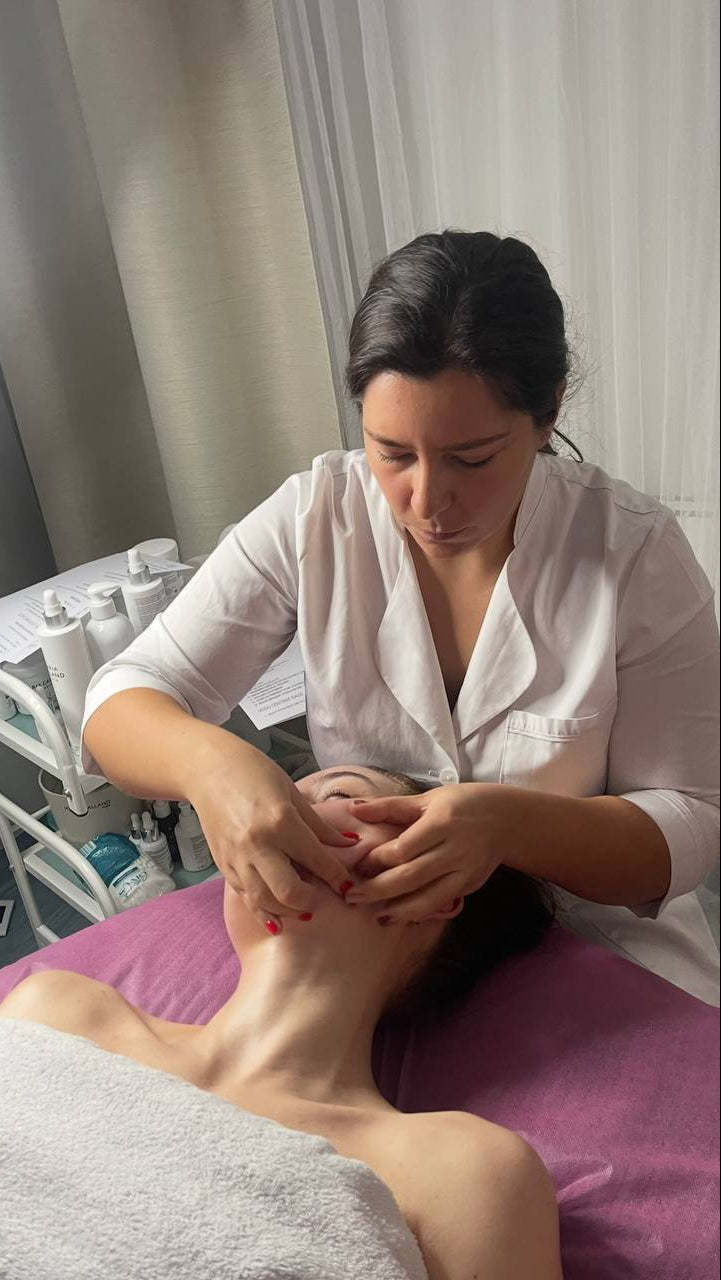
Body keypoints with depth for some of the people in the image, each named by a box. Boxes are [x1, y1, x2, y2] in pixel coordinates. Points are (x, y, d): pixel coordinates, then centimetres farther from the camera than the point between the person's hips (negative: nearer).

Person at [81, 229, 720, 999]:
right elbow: (121, 702, -10)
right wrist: (205, 760, -33)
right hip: (347, 927, 1)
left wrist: (511, 823, -30)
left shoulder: (635, 552, -14)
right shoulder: (311, 519, -11)